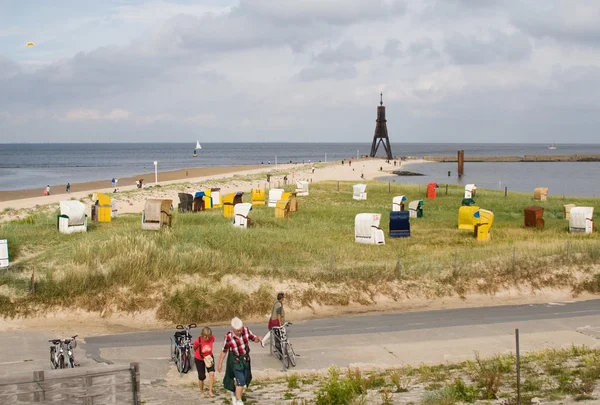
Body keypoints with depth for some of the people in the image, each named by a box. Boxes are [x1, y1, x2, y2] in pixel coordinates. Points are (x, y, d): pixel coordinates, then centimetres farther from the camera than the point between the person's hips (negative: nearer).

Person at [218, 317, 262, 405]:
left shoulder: (246, 330, -12)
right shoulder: (228, 337, -20)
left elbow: (253, 338, 2)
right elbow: (224, 351, -9)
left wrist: (258, 338, -22)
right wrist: (220, 363, -3)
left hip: (246, 359, 5)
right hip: (235, 360, -5)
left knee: (245, 380, 15)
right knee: (241, 381, -12)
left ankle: (235, 394, 40)